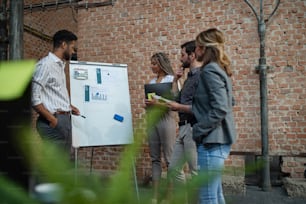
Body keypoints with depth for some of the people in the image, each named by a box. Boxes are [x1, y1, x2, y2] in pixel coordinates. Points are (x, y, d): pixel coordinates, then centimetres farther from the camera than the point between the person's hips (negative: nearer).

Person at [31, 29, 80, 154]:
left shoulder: (60, 65, 15)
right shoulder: (45, 64, -12)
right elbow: (34, 98, -17)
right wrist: (52, 120, -17)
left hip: (64, 119, 9)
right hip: (54, 122, -9)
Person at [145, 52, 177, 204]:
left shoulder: (171, 79, -3)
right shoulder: (152, 81, 17)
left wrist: (158, 104, -22)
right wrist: (147, 105, 1)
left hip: (165, 119, -6)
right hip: (152, 120, 7)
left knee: (169, 159, -2)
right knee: (155, 158, 7)